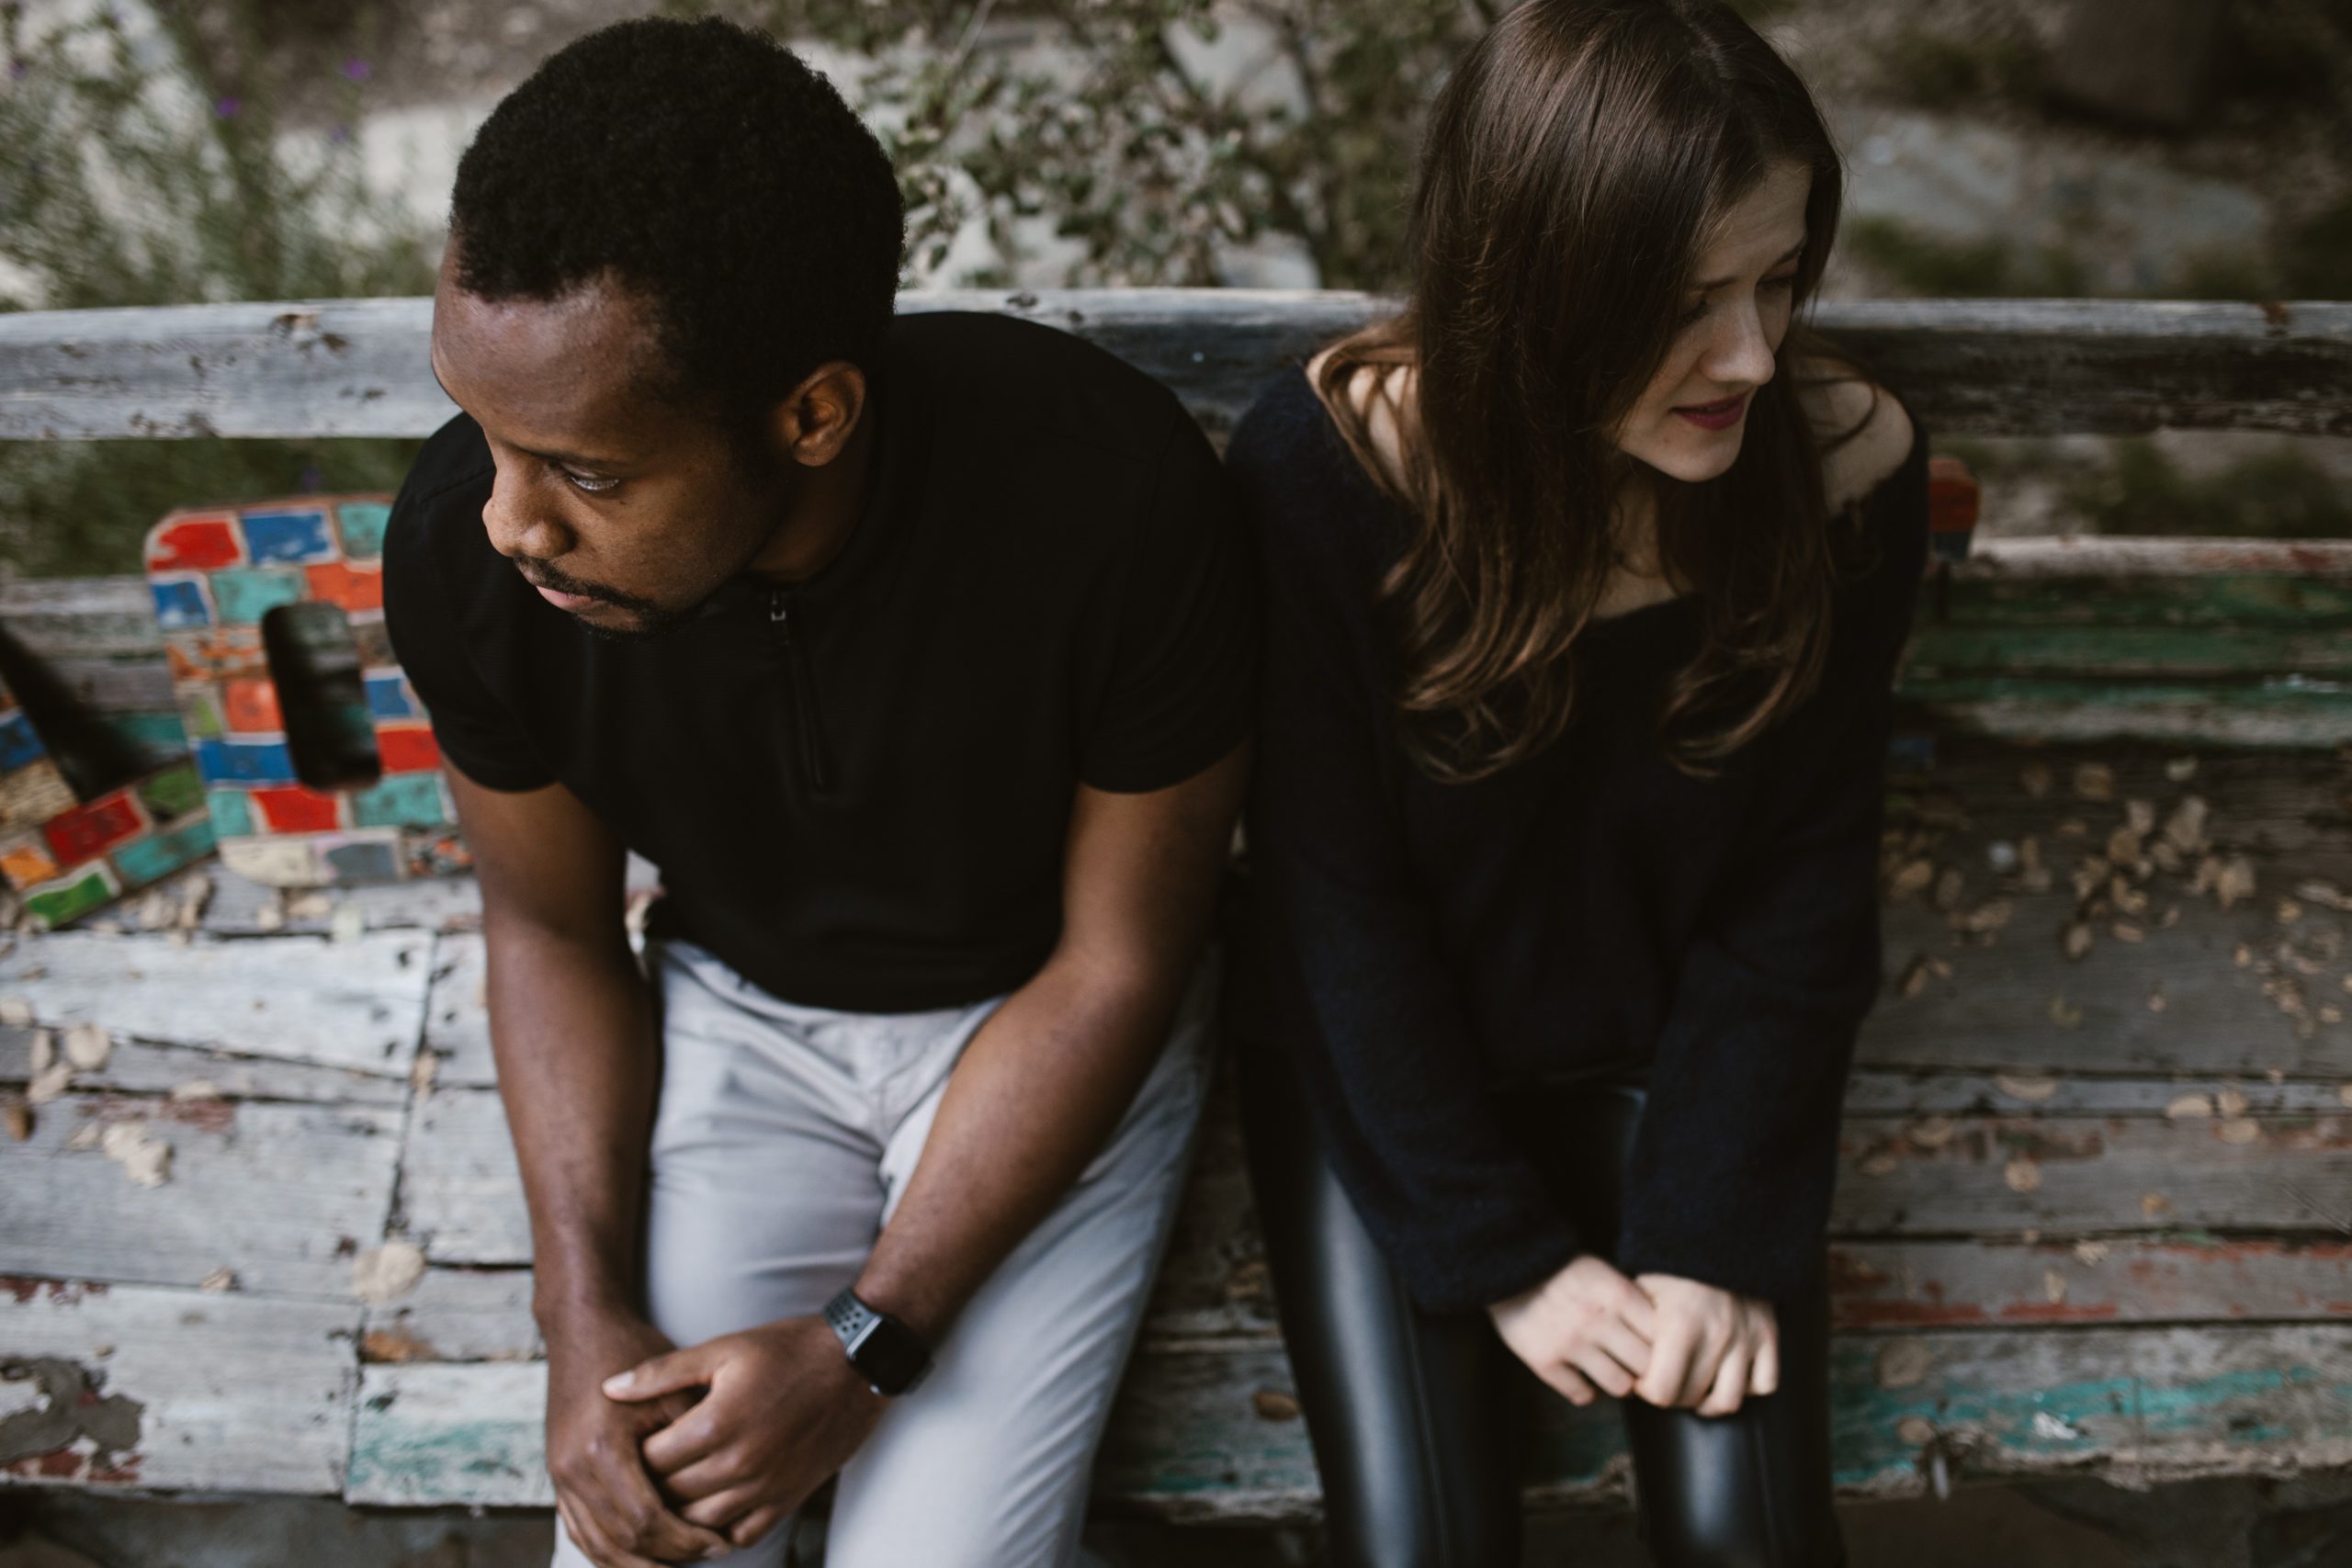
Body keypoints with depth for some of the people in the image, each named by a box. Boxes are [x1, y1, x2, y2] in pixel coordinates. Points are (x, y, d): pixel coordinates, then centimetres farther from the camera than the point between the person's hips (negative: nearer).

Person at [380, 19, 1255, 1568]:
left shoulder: (1120, 498, -32)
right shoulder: (464, 541, -22)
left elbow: (1118, 962, -17)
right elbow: (553, 926, -3)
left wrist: (864, 1350, -19)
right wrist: (588, 1318, -13)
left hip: (1044, 1020, -2)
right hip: (734, 1008, 2)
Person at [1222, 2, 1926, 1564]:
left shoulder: (1844, 458, -18)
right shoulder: (1326, 463, -24)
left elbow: (1801, 896, -9)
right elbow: (1333, 899, -16)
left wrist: (1714, 1238, -13)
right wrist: (1506, 1253, -15)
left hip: (1670, 1048, 2)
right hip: (1388, 1065, -1)